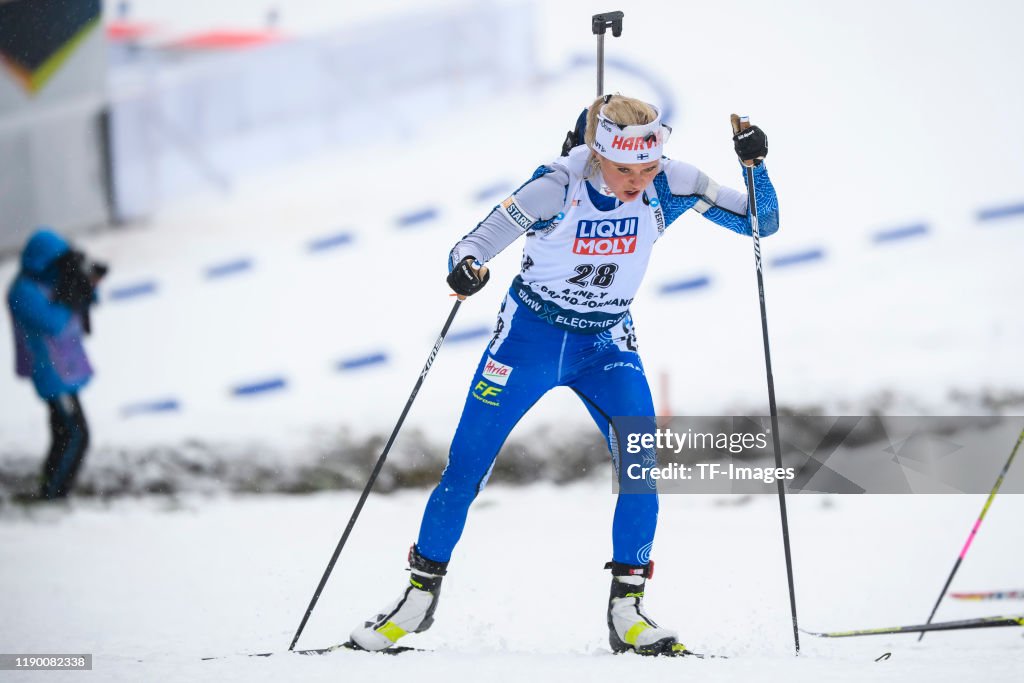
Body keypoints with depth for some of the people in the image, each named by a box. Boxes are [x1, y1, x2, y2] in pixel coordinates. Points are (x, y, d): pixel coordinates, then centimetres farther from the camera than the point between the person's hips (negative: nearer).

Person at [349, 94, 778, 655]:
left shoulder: (670, 185, -16)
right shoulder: (558, 187, -24)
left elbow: (763, 223, -11)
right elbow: (475, 243, -22)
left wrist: (754, 164, -29)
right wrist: (464, 267, -46)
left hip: (607, 345, 2)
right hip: (530, 335, -2)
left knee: (641, 461, -20)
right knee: (466, 466, 0)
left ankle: (626, 609, -11)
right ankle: (421, 593, 20)